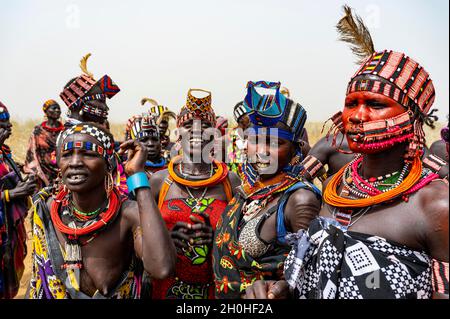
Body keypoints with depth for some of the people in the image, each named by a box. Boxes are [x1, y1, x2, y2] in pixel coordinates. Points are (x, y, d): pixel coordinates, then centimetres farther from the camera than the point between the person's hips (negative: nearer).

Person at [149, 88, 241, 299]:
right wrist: (167, 237, -15)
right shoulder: (159, 181, -4)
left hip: (217, 287, 0)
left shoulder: (231, 181, -4)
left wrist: (216, 236, -18)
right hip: (168, 287, 0)